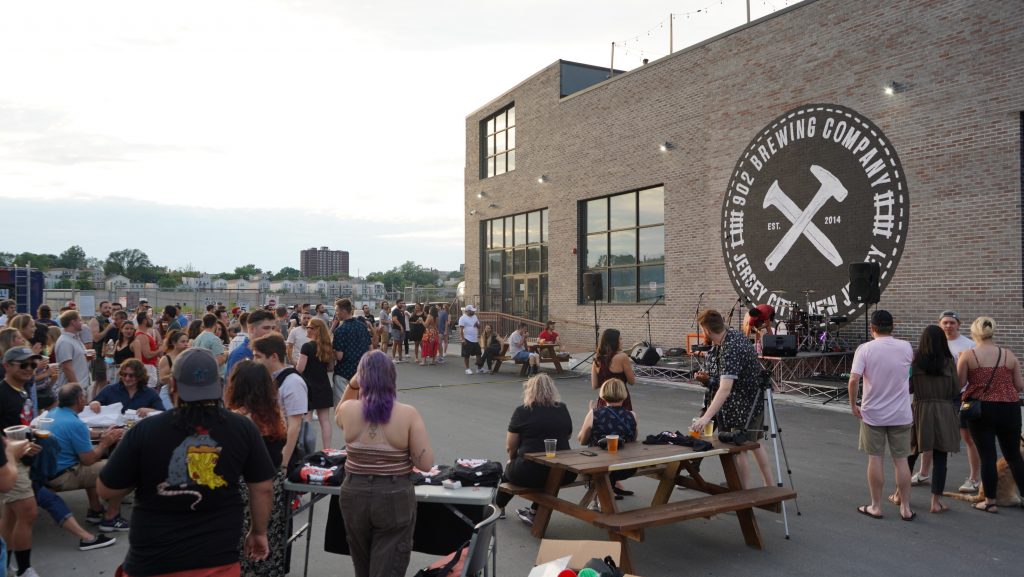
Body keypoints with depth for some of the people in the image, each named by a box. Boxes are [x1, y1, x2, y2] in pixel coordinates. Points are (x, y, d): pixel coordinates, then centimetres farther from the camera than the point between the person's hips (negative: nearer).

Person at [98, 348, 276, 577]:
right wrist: (259, 532, 16)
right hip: (219, 558, 0)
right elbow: (263, 487, 1)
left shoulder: (144, 431, -13)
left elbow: (106, 490, -2)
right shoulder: (243, 428, -8)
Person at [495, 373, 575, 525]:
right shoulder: (563, 409, 8)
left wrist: (512, 460, 21)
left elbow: (510, 447, 0)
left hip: (530, 474, -3)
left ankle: (498, 508, 44)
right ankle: (535, 512, 32)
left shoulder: (522, 411, -3)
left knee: (509, 468, 26)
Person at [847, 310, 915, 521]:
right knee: (901, 460, 9)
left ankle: (876, 506, 14)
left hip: (873, 414, -2)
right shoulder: (906, 348, -3)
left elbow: (853, 380, -18)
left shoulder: (865, 349, -11)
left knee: (875, 459, 7)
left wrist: (853, 404, -5)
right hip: (901, 414, 2)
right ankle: (905, 508, 15)